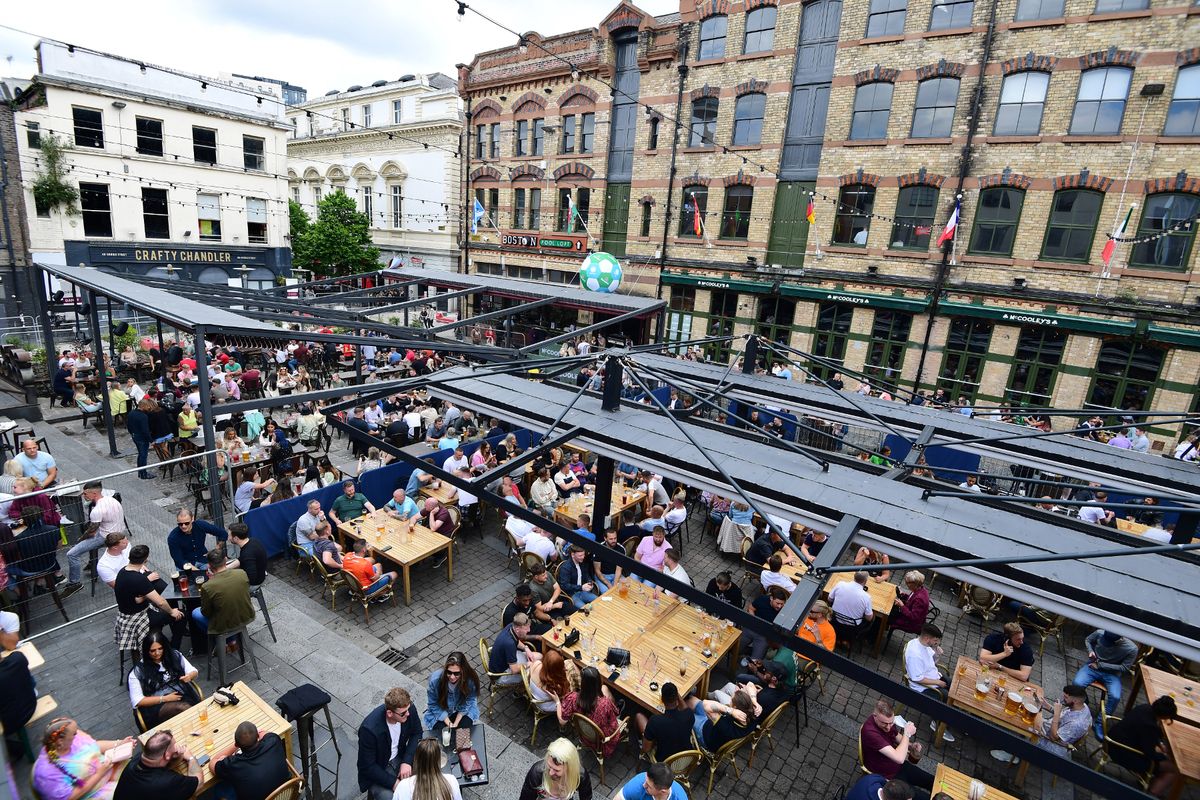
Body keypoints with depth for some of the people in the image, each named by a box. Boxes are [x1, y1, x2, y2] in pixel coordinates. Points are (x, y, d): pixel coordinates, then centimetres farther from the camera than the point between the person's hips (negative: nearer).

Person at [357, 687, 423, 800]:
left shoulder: (409, 709, -19)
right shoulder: (369, 729, -32)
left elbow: (416, 733, -2)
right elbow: (367, 767, -20)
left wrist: (407, 761, -14)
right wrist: (394, 783, -22)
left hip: (400, 757, 4)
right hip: (377, 770, -4)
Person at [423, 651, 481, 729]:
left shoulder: (471, 681, -31)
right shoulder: (435, 679, -32)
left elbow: (467, 704, -11)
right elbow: (434, 705, -16)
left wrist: (456, 724, -16)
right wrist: (449, 724, -18)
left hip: (462, 711, 0)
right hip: (440, 711, 0)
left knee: (465, 726, -23)